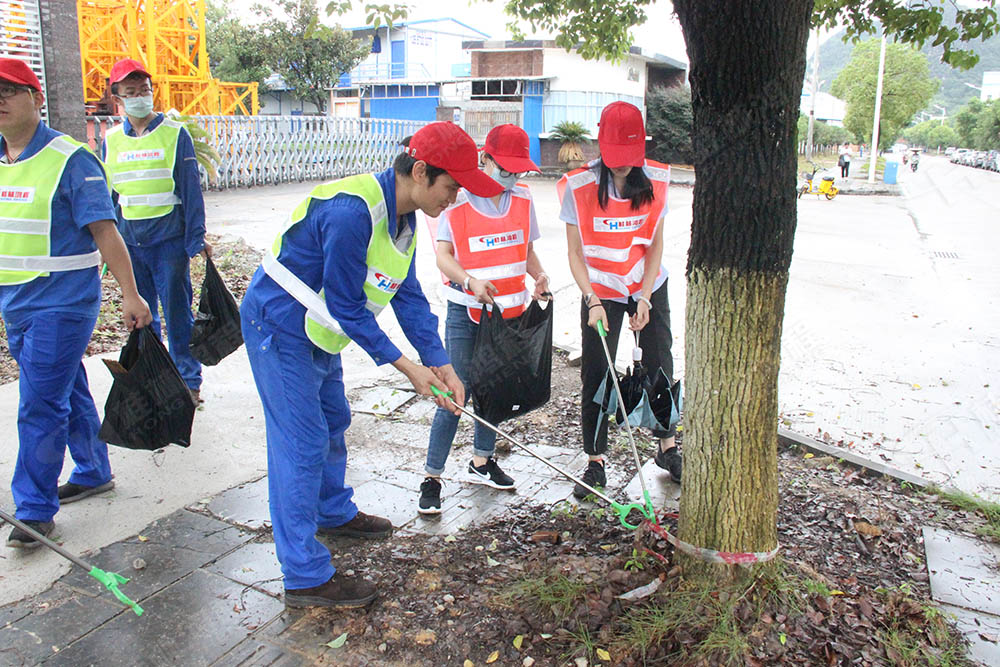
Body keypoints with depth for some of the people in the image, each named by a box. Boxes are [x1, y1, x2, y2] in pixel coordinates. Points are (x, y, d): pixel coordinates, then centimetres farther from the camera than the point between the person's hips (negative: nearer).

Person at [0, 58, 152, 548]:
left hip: (62, 305, -7)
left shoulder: (70, 159, -12)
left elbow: (104, 231, -14)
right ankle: (93, 473, 35)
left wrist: (130, 296, -15)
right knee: (68, 393, 19)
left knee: (40, 405, -6)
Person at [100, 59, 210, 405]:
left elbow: (191, 188, -3)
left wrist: (196, 238, -7)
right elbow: (106, 195, 16)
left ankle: (189, 381, 12)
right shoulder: (111, 140, 9)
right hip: (129, 242, 4)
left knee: (177, 312, -1)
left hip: (169, 238, -4)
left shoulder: (175, 133, -2)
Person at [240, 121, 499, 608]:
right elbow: (347, 307, -27)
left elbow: (408, 295, 2)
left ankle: (333, 512, 46)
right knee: (302, 443, -7)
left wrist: (439, 363, -5)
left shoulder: (402, 213, 0)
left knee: (332, 422, 22)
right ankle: (305, 577, 2)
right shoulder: (352, 212, -31)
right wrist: (406, 367, -21)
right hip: (279, 328, -10)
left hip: (317, 330, 10)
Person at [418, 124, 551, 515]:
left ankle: (481, 462, 33)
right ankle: (431, 478, 5)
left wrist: (539, 276, -6)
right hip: (466, 312, -5)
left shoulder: (523, 198, 6)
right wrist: (470, 281, -30)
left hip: (509, 310, 5)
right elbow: (443, 255, -12)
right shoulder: (459, 200, -11)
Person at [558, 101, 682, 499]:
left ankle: (667, 448, 28)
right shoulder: (579, 186, -15)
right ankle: (595, 463, 12)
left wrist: (644, 298, -12)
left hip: (648, 287, 2)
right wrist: (593, 302, -22)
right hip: (601, 292, -2)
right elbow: (575, 255, -11)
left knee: (660, 367, 8)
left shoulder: (654, 180, -8)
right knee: (595, 375, -1)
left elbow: (655, 245, -3)